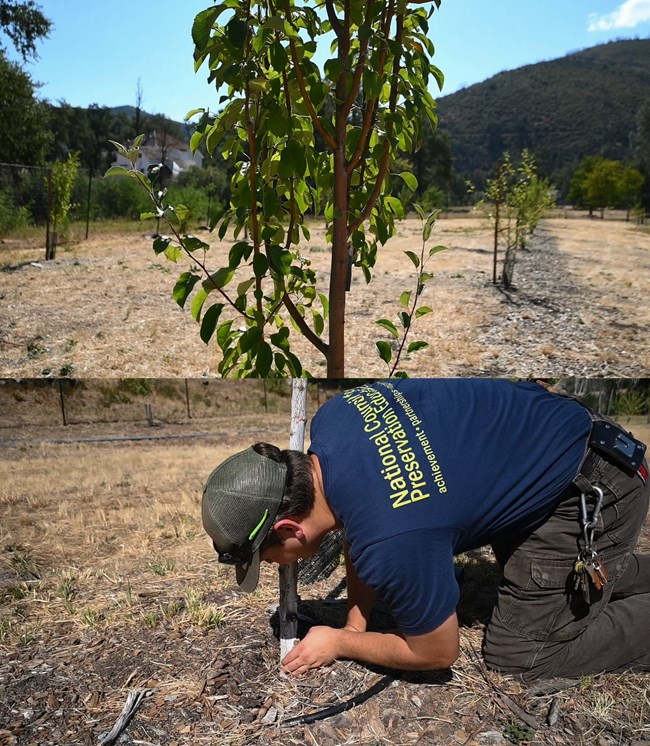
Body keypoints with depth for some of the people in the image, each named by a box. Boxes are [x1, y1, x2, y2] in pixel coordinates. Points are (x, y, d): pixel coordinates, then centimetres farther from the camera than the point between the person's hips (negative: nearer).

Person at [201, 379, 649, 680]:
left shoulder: (393, 547, -35)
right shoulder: (329, 421, -13)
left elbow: (437, 653, -14)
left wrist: (339, 642, -1)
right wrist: (356, 619, 5)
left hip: (591, 494, -8)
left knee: (516, 658, -2)